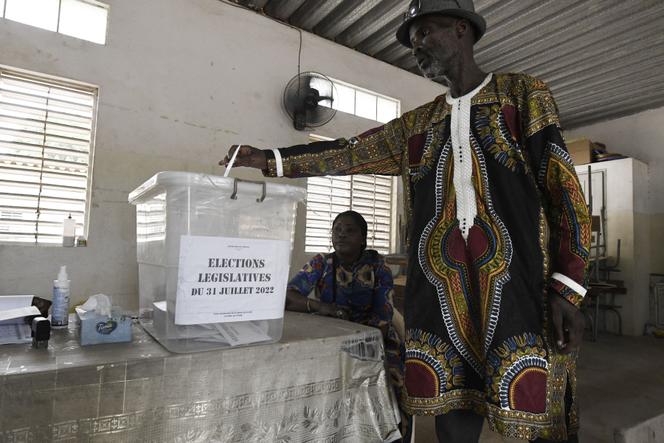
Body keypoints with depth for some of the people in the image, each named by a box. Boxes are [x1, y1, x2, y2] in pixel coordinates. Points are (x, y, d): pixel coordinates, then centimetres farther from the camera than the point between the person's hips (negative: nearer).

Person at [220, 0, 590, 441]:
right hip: (441, 290, 4)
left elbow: (563, 187, 0)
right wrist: (269, 159, 14)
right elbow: (347, 152, 19)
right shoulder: (417, 124, 18)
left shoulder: (524, 94, 7)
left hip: (517, 283, -3)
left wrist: (568, 287, -8)